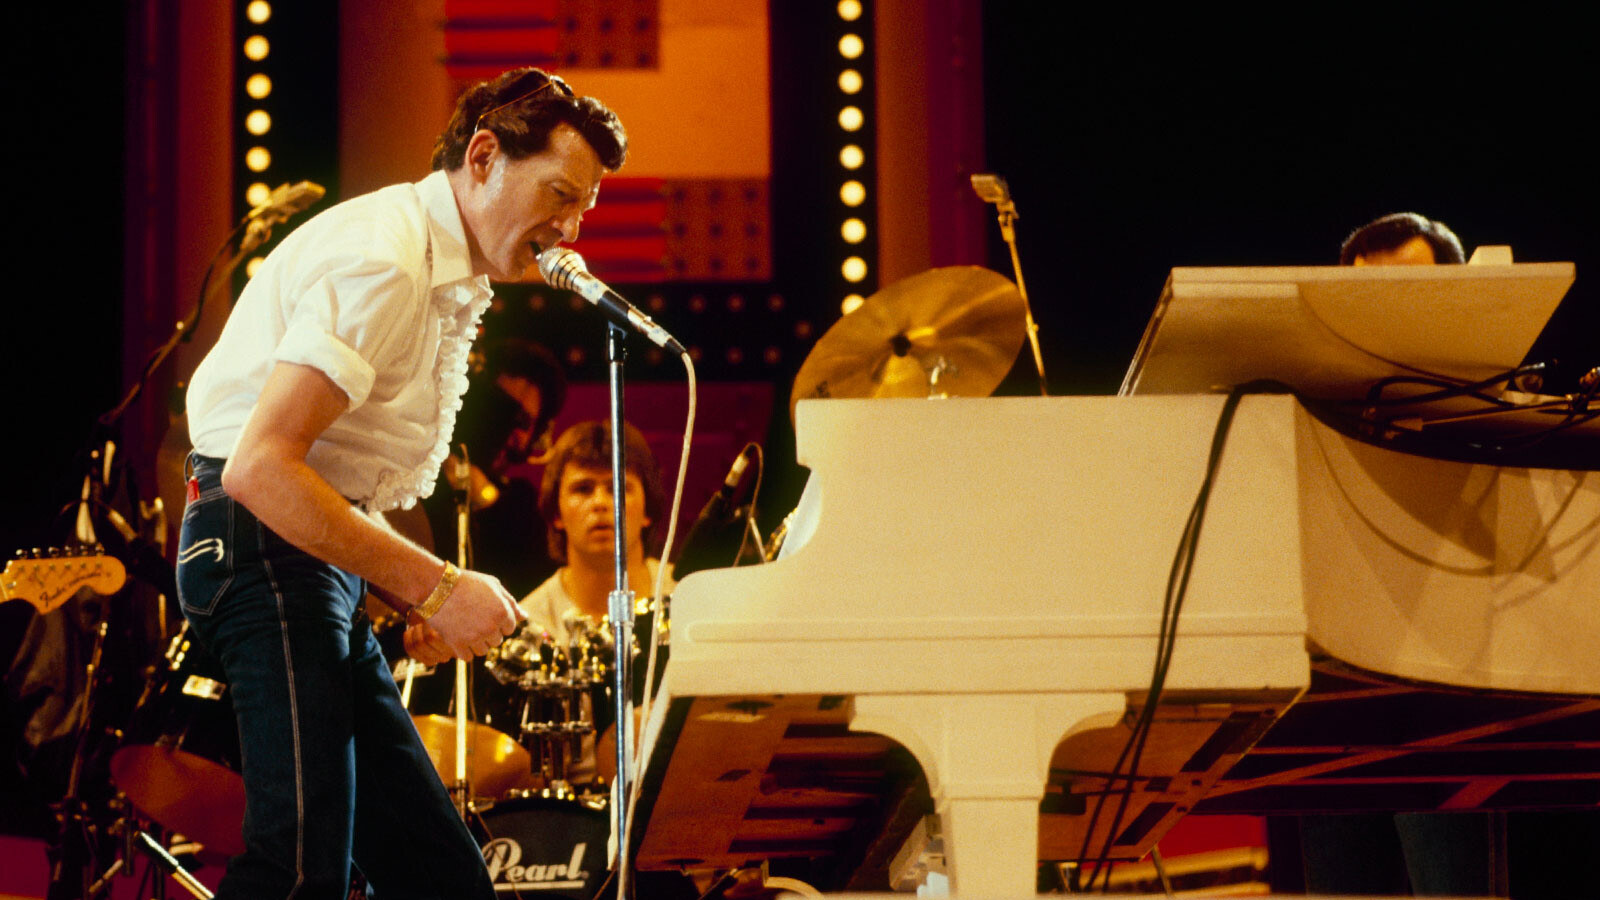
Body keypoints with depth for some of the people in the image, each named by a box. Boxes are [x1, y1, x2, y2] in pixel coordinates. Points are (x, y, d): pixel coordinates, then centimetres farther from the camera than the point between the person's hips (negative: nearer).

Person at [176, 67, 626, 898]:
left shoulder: (451, 283, 19)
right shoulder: (381, 262, -14)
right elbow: (262, 466, -25)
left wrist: (411, 595, 7)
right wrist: (433, 586, -22)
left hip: (316, 552, 11)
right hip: (264, 544, -10)